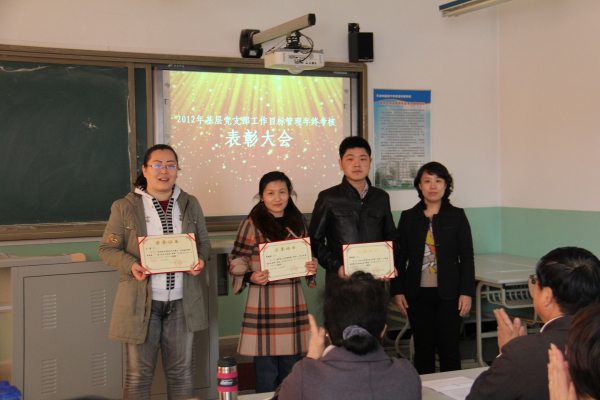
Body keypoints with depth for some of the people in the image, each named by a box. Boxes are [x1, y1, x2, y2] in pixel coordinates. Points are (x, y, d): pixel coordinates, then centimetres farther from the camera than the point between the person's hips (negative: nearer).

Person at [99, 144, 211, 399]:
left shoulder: (190, 204, 11)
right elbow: (107, 248, 0)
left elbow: (204, 242, 16)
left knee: (181, 371, 11)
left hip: (182, 302, 3)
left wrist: (200, 259, -7)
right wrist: (131, 265, -19)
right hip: (140, 302, -3)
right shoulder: (124, 207, 0)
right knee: (138, 373, 3)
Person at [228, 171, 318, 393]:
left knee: (290, 369, 11)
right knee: (266, 372, -1)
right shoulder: (251, 225, -4)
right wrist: (251, 277, -21)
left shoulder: (298, 222, 11)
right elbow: (236, 262, -2)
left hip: (293, 301, 4)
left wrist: (312, 267, 0)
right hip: (264, 302, -4)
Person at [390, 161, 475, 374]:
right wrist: (397, 291, 2)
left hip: (448, 293, -1)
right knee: (423, 350, 7)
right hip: (418, 294, 1)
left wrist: (466, 292, -5)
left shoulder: (457, 216, 3)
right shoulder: (408, 217, 6)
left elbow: (467, 257, 2)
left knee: (449, 349, 1)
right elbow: (399, 257, 8)